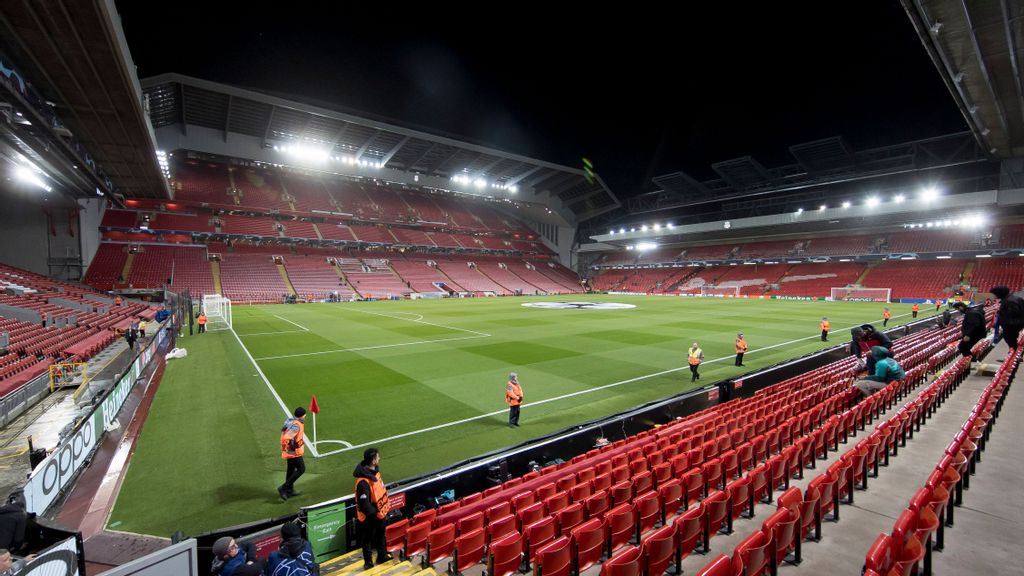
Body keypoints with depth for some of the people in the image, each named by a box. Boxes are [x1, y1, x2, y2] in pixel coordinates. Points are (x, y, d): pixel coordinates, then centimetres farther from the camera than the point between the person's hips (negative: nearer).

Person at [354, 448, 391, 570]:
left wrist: (386, 504, 11)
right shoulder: (363, 482, -36)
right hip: (370, 517, -8)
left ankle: (382, 556, 47)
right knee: (367, 539, 17)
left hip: (380, 512, 8)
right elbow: (364, 503, -32)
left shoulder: (374, 470, -7)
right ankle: (368, 562, 38)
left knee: (380, 535, 26)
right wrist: (375, 514, -20)